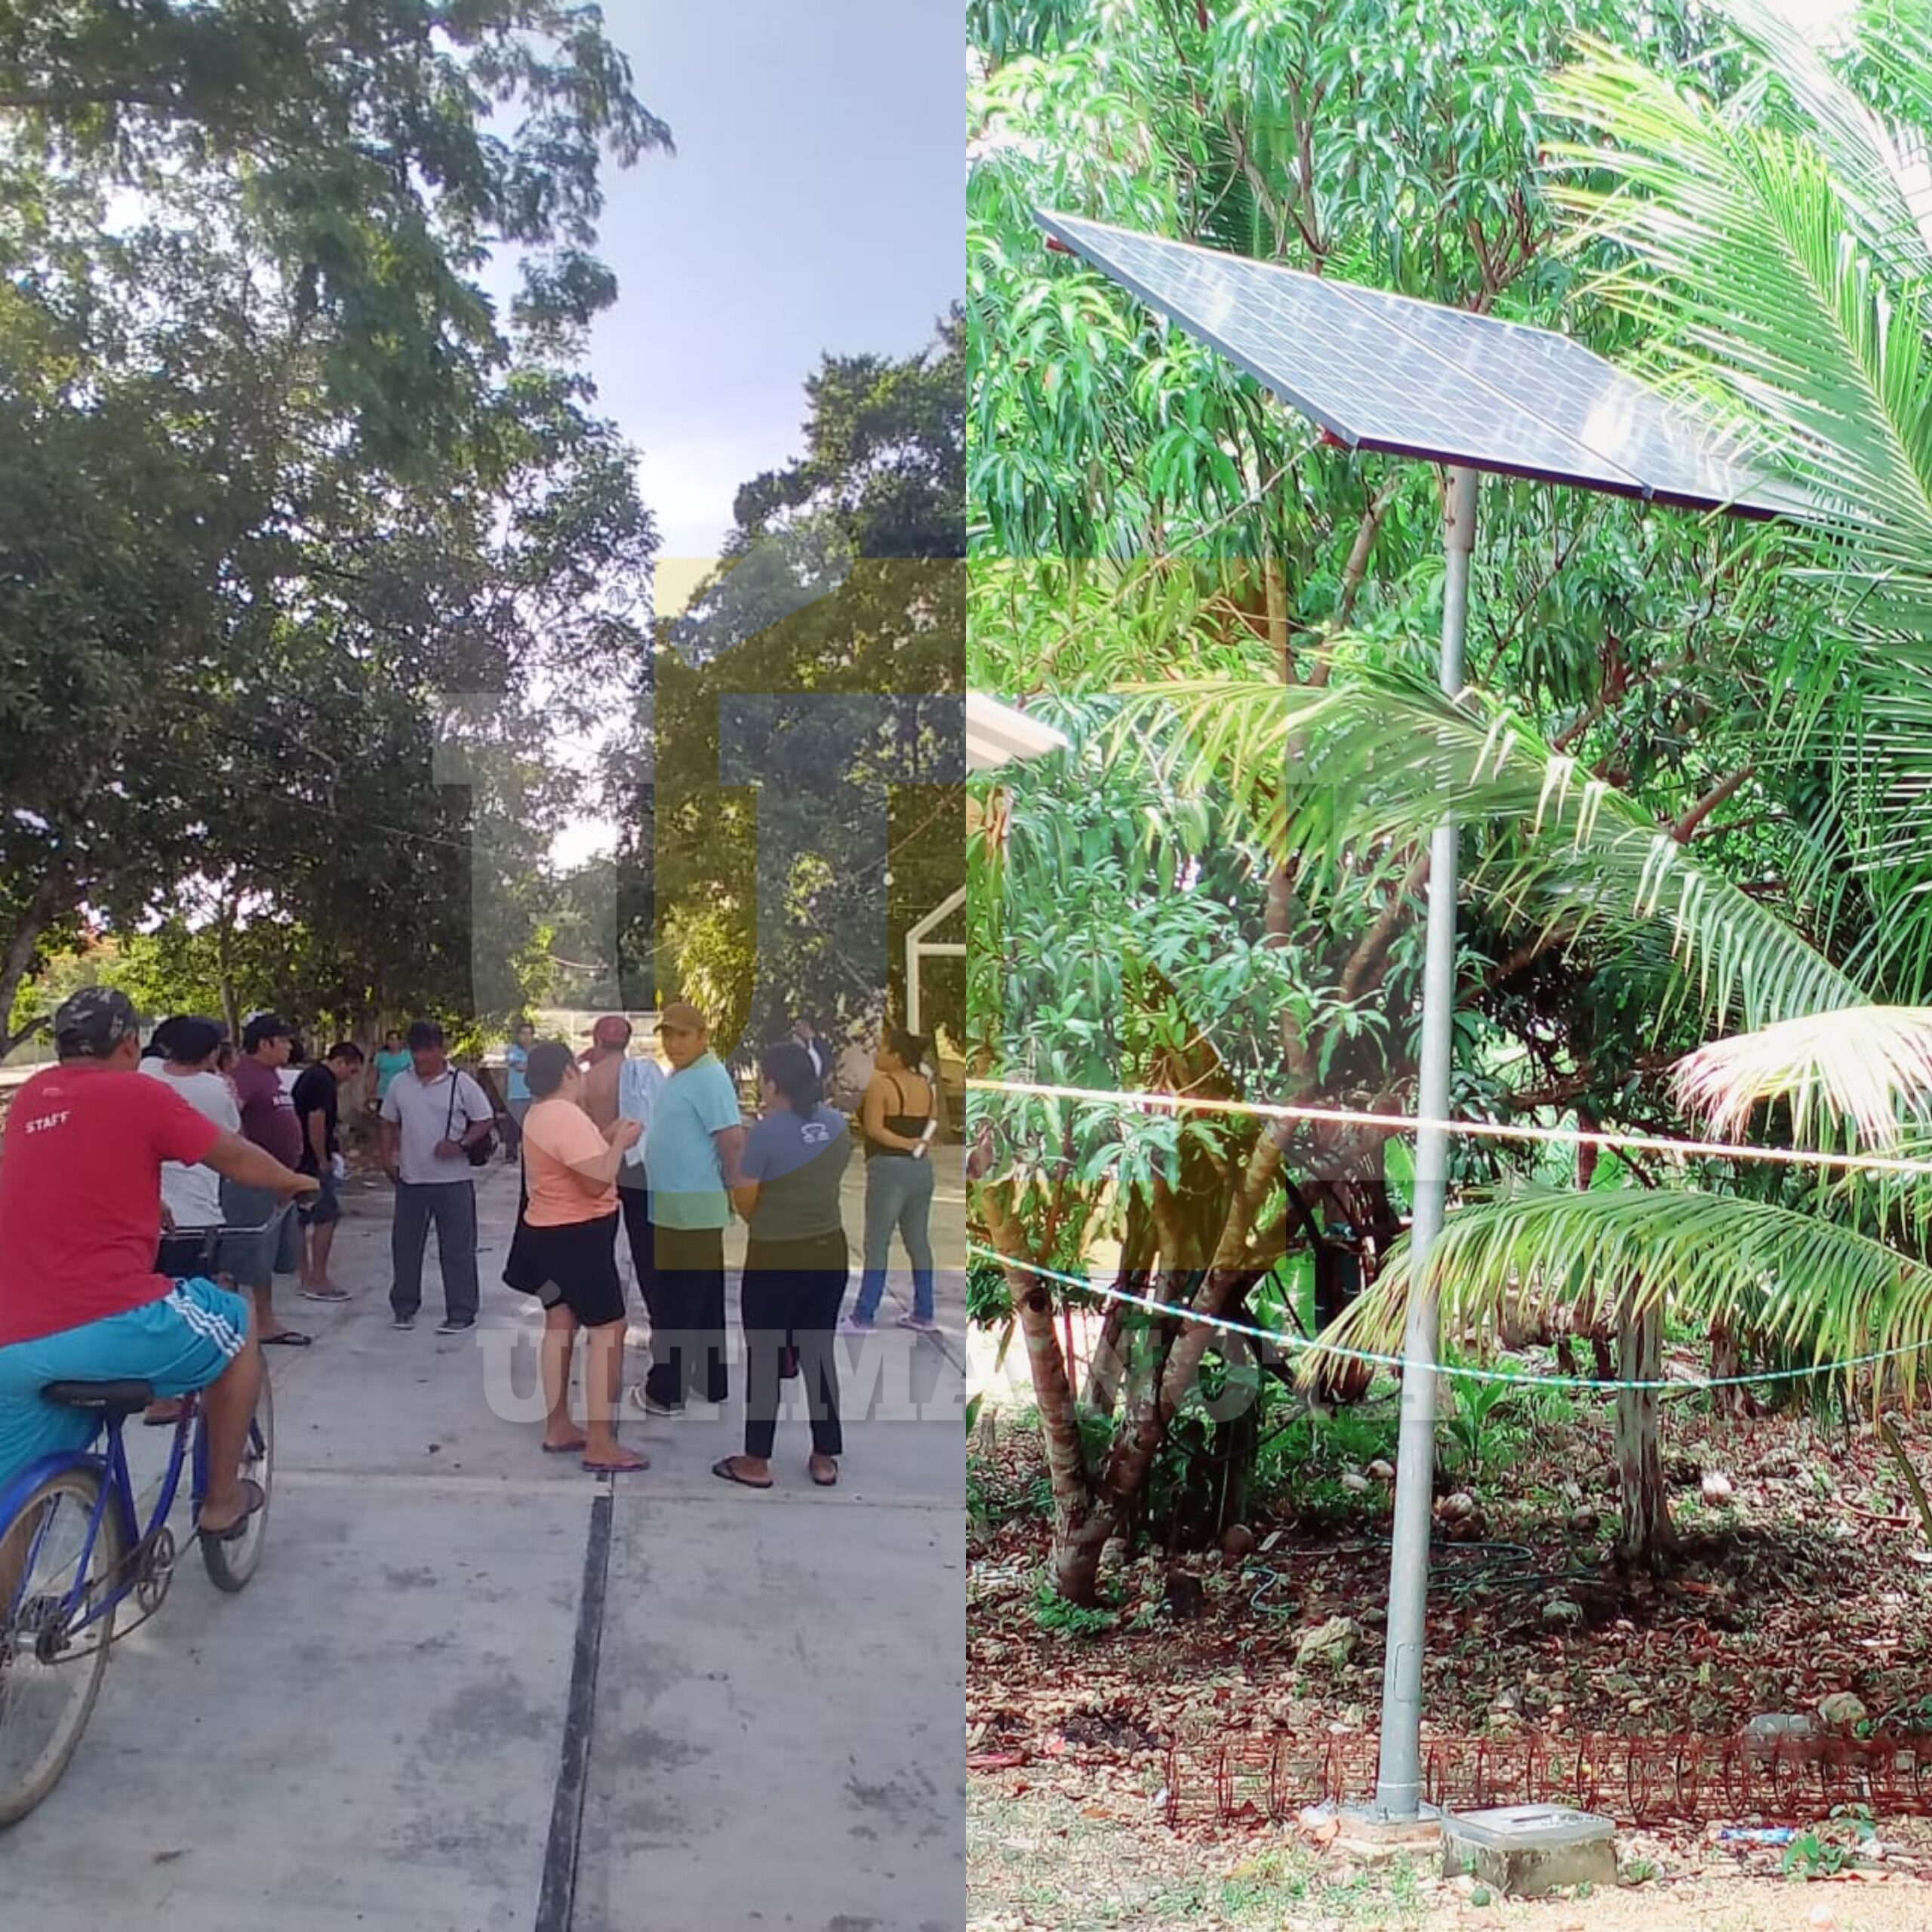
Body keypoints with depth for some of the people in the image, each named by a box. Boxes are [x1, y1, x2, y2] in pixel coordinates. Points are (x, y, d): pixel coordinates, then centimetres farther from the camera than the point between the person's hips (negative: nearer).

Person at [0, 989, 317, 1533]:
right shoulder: (139, 1094, 0)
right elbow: (237, 1161, 11)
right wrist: (293, 1181, 31)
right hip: (109, 1322, -6)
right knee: (236, 1327, 21)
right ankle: (221, 1501, 28)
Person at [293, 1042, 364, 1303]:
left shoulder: (310, 1075, 17)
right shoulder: (323, 1081, -15)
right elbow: (315, 1122, -21)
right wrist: (323, 1161, -14)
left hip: (300, 1160, 10)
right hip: (315, 1161, -10)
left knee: (304, 1219, 12)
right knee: (327, 1217, -5)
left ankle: (307, 1280, 18)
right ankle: (319, 1281, -4)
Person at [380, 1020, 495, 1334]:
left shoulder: (461, 1084, -6)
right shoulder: (400, 1084, 5)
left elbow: (486, 1122, -4)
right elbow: (390, 1124, 16)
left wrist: (460, 1145, -17)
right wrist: (387, 1156, 5)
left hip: (453, 1181, -4)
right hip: (410, 1179, 4)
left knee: (457, 1249, 1)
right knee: (405, 1245, 12)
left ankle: (461, 1313, 8)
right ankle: (404, 1307, 26)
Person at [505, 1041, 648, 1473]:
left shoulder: (539, 1114, 9)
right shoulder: (566, 1116, -23)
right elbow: (598, 1180, -27)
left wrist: (607, 1138, 9)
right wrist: (620, 1143, -13)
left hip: (549, 1232, 11)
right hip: (578, 1236, -11)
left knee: (560, 1323, 16)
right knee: (607, 1330, -7)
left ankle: (558, 1428, 23)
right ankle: (600, 1445, -9)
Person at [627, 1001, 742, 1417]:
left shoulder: (709, 1078, -18)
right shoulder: (680, 1075, 13)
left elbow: (733, 1139, -23)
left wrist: (731, 1185, -10)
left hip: (690, 1210, -10)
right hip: (678, 1207, 10)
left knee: (675, 1306, -2)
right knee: (702, 1304, 16)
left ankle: (665, 1391, 5)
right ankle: (709, 1382, 25)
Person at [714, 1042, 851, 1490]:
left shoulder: (766, 1134, -18)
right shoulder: (837, 1125, 0)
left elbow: (744, 1203, -10)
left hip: (776, 1261, -6)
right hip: (830, 1253, 6)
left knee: (764, 1359, 7)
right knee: (818, 1354, 14)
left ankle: (756, 1462, 16)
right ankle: (825, 1459, 20)